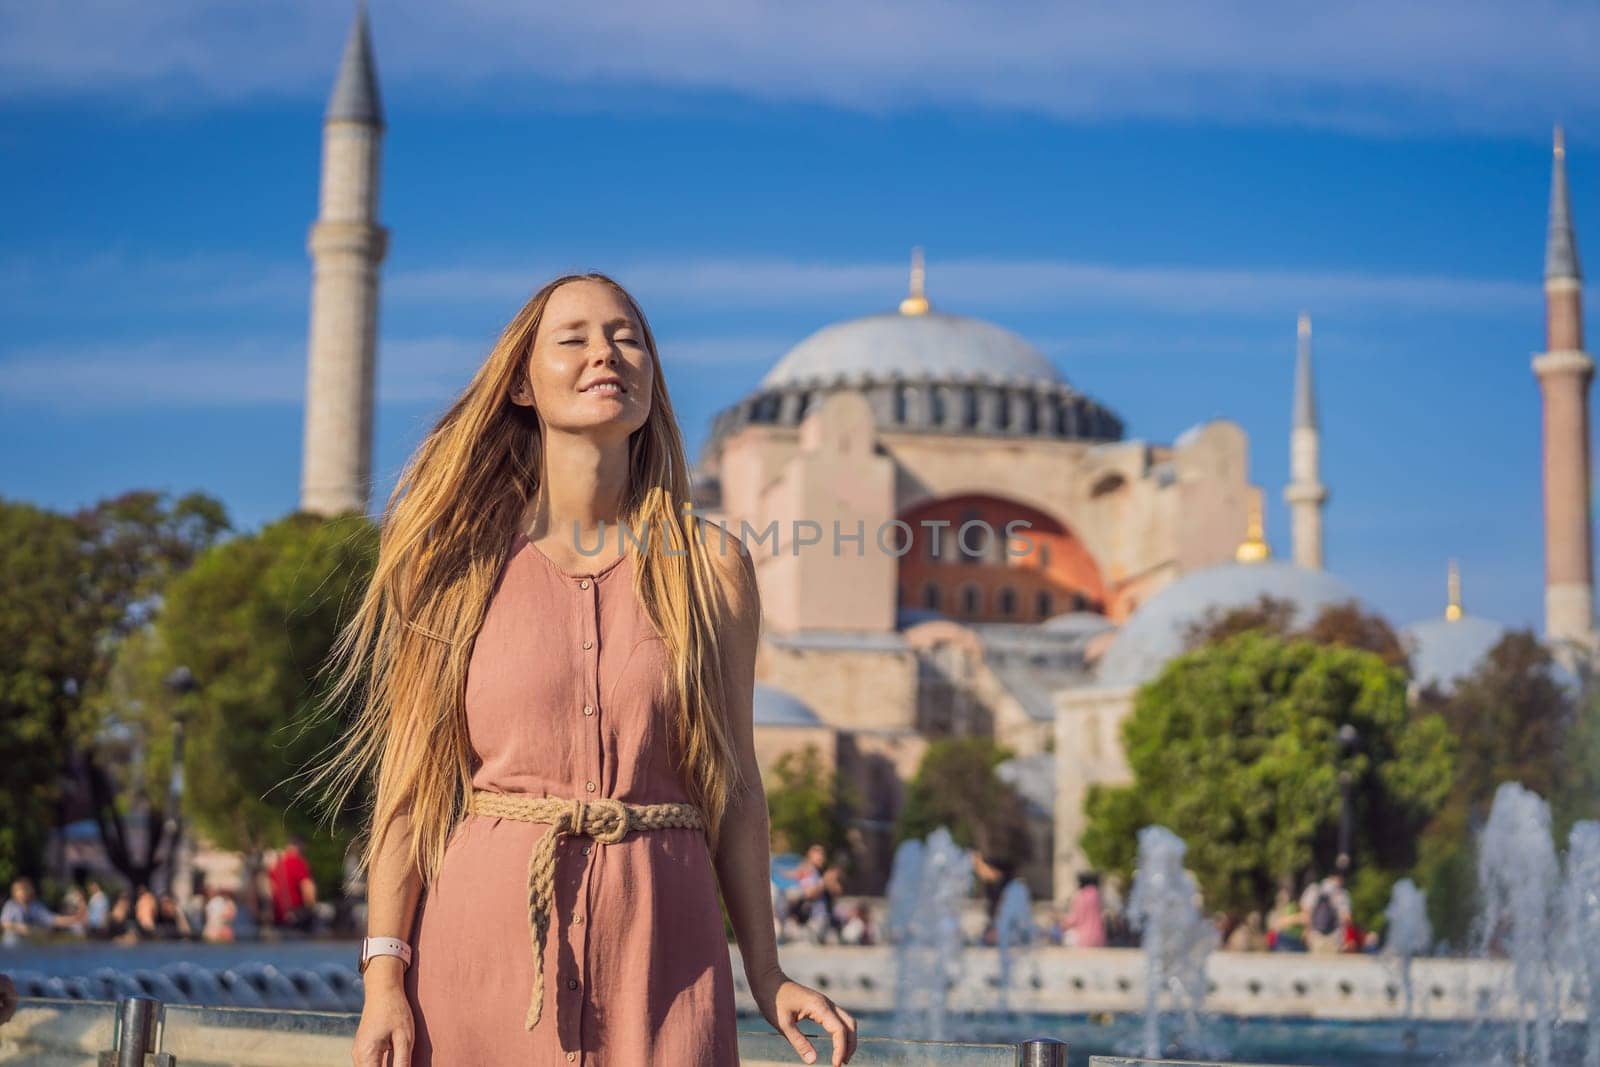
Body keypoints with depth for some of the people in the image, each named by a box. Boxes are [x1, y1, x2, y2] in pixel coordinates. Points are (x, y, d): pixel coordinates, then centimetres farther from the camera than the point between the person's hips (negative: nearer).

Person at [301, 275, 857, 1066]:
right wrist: (383, 978, -7)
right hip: (484, 943, 0)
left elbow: (733, 787, 8)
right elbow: (410, 782, 0)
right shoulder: (461, 563, 3)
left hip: (657, 951, 1)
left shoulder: (710, 565, 4)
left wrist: (766, 975, 5)